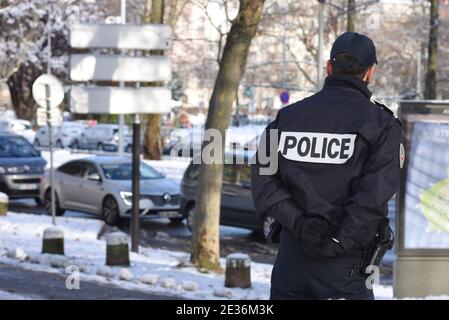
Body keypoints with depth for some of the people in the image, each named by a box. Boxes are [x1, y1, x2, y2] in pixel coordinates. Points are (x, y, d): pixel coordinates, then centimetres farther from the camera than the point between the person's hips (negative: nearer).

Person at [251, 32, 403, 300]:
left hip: (291, 259, 4)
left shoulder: (288, 115, 8)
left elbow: (263, 178, -2)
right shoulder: (381, 124, -4)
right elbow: (375, 195, -16)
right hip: (343, 267, -4)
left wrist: (299, 223, -10)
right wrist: (337, 244, -13)